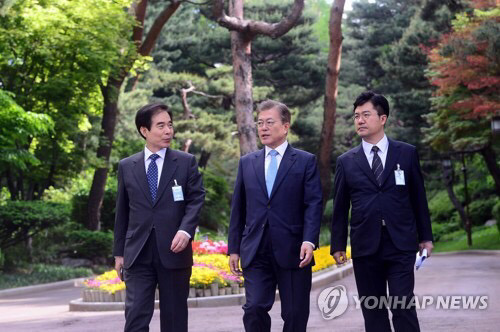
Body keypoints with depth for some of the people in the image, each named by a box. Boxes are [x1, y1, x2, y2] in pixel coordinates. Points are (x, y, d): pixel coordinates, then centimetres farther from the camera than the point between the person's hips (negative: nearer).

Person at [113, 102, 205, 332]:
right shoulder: (126, 166, 9)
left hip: (173, 252, 0)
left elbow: (196, 199, -1)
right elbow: (122, 212, 12)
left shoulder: (186, 162, 6)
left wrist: (185, 230, -19)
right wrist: (119, 252, 11)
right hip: (138, 253, 0)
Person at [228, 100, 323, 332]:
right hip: (256, 252, 2)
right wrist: (234, 249, 9)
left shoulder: (305, 161, 3)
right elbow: (238, 208, 13)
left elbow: (314, 204, -4)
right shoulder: (247, 162, 13)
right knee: (254, 309, -9)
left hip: (293, 252, -2)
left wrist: (309, 240, -18)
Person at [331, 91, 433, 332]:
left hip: (401, 246, -1)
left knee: (403, 307, -8)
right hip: (365, 247, 2)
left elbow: (418, 197, 9)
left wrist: (426, 236, 9)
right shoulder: (346, 162, 7)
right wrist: (338, 245, 6)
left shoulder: (407, 153, 5)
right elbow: (340, 207, 9)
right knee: (372, 311, 6)